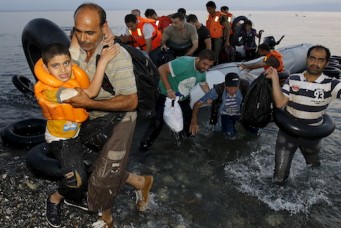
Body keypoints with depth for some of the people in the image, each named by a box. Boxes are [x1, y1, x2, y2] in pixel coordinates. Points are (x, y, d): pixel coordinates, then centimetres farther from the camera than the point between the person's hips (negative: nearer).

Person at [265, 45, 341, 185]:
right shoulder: (293, 80, -9)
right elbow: (279, 103, -17)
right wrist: (275, 78, -23)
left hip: (312, 136, 1)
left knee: (314, 167, 32)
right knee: (280, 174, 5)